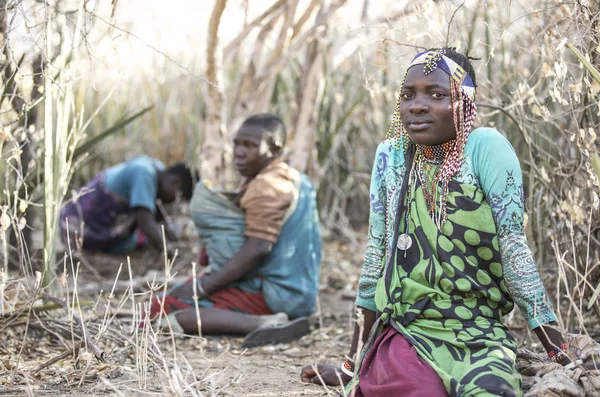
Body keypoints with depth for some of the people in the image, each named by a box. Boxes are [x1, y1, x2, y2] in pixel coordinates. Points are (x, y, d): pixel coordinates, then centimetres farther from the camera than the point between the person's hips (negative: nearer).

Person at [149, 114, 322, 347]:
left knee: (161, 311, -18)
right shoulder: (295, 179, 16)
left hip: (271, 293, -11)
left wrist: (203, 287, -21)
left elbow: (257, 250, -23)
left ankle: (261, 323, -26)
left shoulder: (266, 187, -15)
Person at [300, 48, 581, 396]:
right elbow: (377, 254, 7)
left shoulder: (485, 146, -7)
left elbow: (514, 248, -10)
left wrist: (561, 355, -13)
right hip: (405, 336, 2)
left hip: (482, 340, -1)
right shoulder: (391, 155, 3)